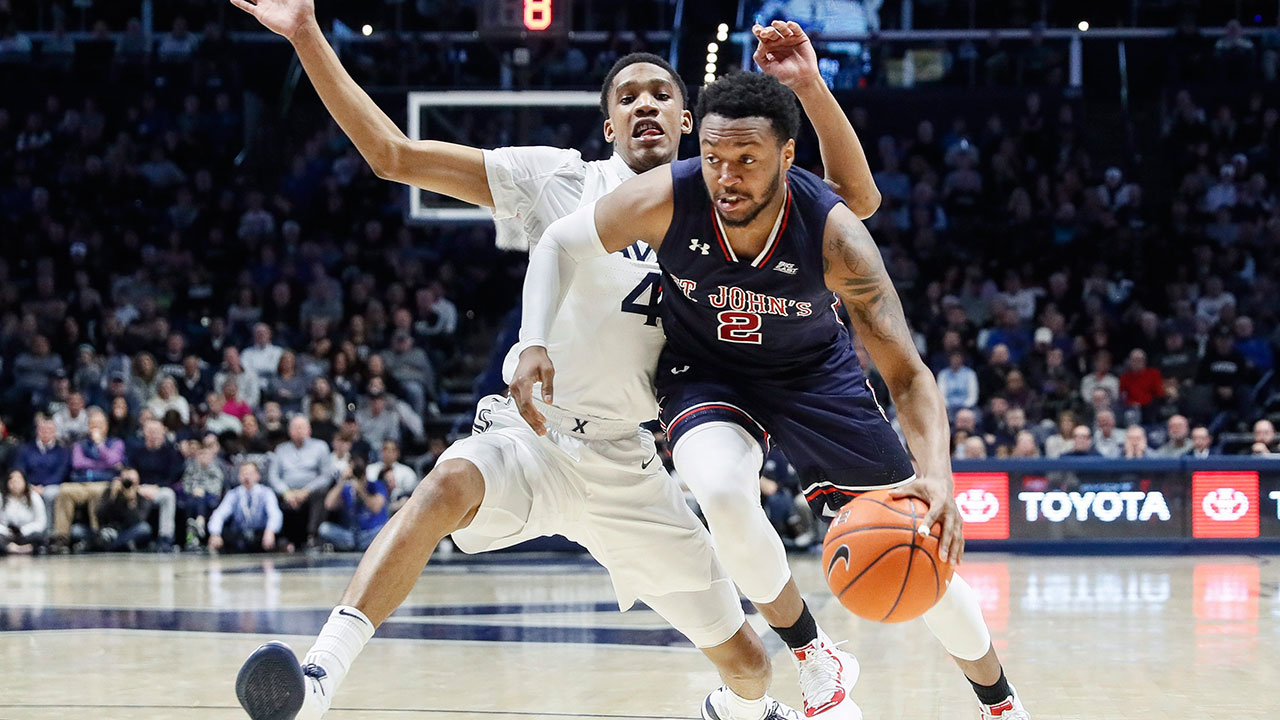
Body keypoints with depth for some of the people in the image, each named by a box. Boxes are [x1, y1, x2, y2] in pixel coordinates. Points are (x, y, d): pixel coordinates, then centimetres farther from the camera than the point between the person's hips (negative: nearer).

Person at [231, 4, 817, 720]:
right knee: (449, 486, -39)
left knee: (746, 657, 10)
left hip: (630, 467, 3)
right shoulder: (562, 180, -3)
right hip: (532, 436, -3)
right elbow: (394, 154, -7)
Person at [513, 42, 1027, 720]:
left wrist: (937, 476, -51)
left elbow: (907, 375, -33)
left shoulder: (835, 235, -32)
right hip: (704, 370, 0)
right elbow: (558, 245, -10)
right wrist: (534, 345, -26)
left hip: (813, 371, 0)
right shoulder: (667, 198, -30)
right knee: (723, 493, -33)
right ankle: (815, 660, -7)